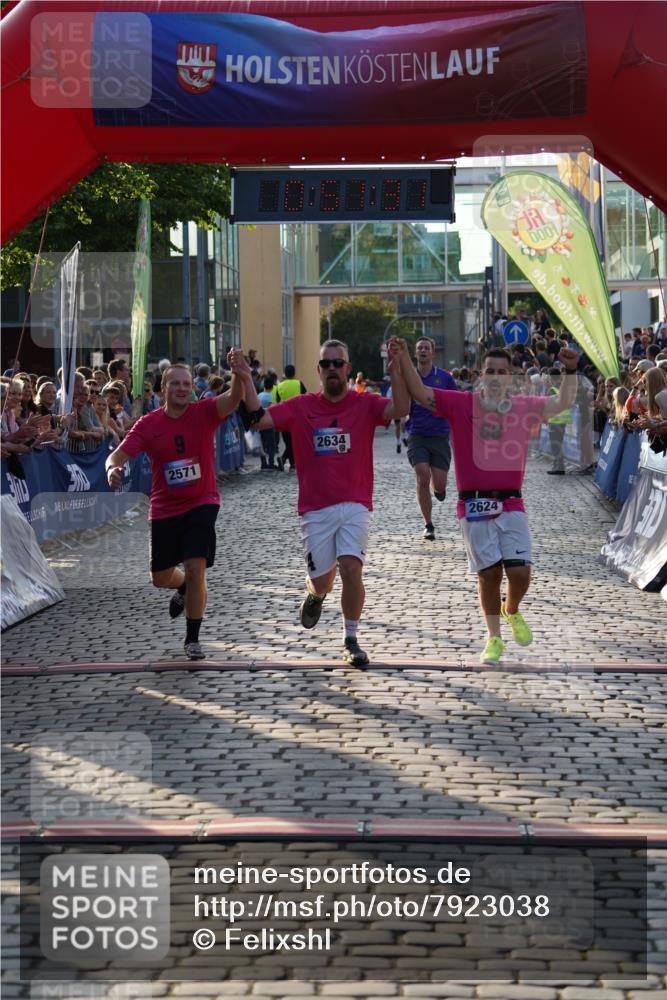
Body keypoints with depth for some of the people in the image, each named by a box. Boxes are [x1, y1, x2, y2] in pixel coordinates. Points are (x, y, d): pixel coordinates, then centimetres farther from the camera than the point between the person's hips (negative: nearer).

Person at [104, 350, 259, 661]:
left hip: (201, 504, -3)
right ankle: (183, 588, 53)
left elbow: (233, 399, -29)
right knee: (161, 577, 15)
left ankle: (192, 639, 0)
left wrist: (240, 376, -51)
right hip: (164, 509, 3)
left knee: (195, 568, -17)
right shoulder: (148, 424, -6)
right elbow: (119, 455, -8)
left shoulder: (204, 413, -11)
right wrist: (112, 469, -32)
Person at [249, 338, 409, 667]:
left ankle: (351, 640, 1)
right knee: (322, 581, 6)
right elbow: (259, 419, -7)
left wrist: (394, 368, -29)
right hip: (315, 509, 1)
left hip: (354, 506, -1)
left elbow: (400, 410, -18)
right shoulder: (300, 407, 3)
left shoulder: (365, 404, -1)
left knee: (351, 569, -17)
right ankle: (315, 592, 46)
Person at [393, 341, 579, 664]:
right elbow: (419, 392, -4)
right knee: (489, 574, 1)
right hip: (474, 506, -2)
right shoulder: (461, 404, -2)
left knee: (520, 572, -5)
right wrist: (403, 358, -16)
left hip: (511, 503, 2)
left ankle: (512, 612, 29)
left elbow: (563, 403, 10)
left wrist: (570, 370, -4)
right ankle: (494, 639, 18)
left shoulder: (524, 407, 5)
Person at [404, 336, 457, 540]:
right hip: (417, 435, 0)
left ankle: (439, 488, 37)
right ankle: (428, 525, -3)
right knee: (422, 477, -15)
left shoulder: (444, 377, 3)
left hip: (440, 436, 0)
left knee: (439, 483, -5)